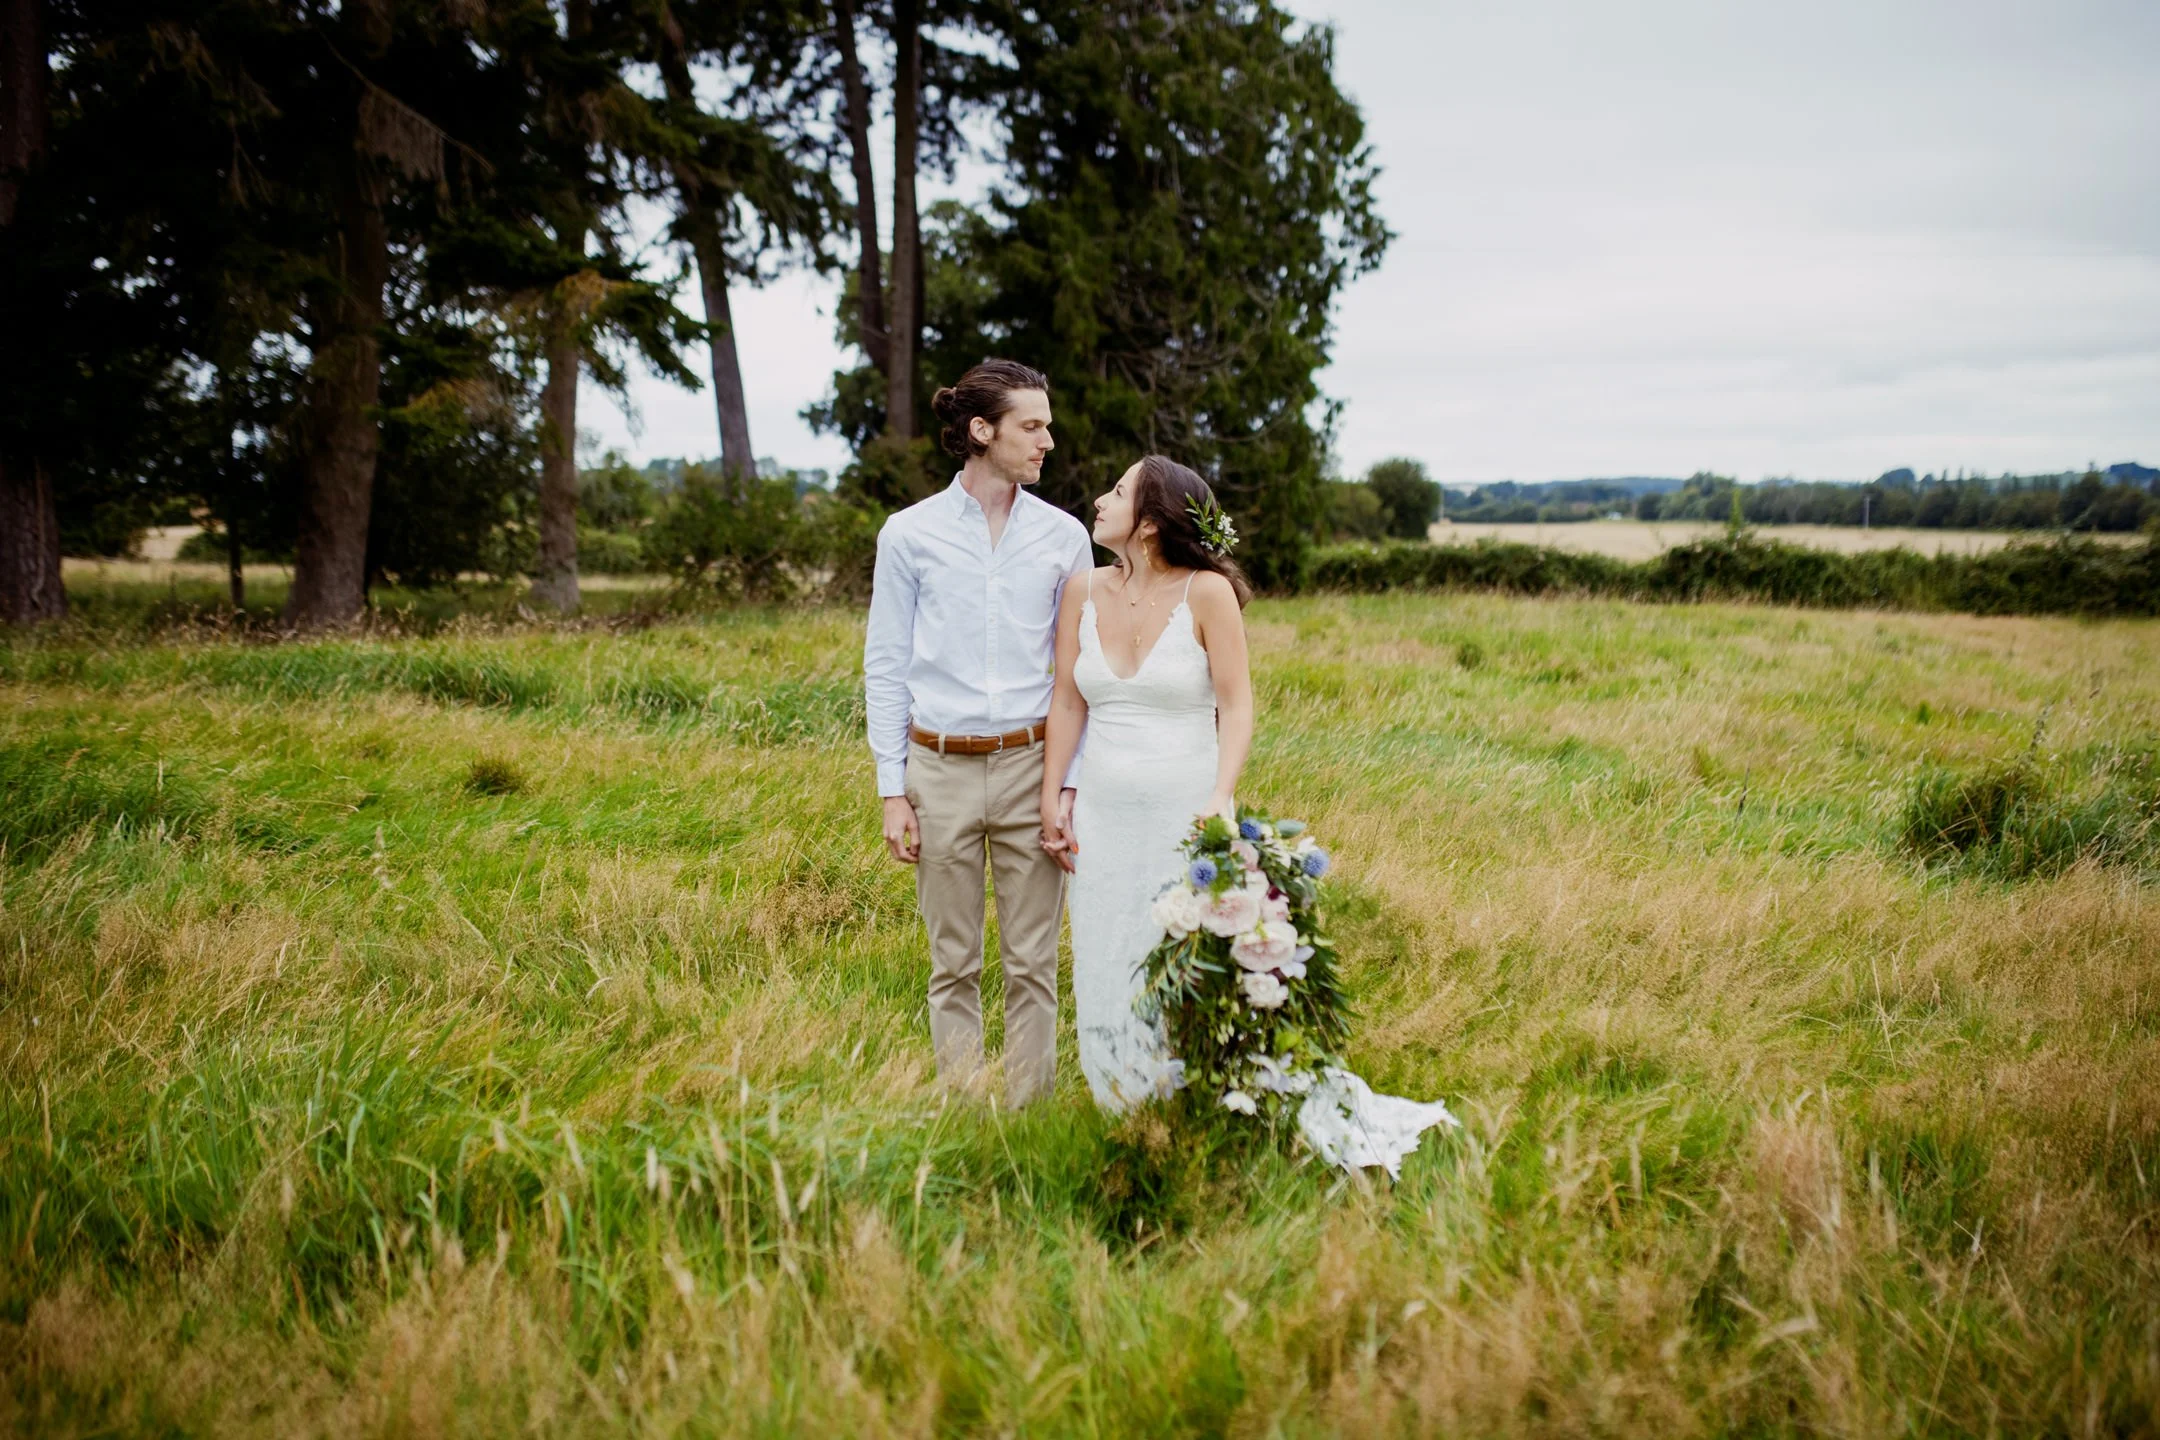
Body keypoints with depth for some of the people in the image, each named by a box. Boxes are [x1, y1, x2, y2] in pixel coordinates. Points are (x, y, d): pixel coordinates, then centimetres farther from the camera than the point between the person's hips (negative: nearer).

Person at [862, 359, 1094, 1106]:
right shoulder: (910, 534, 1)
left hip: (1030, 765, 1)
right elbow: (884, 666, 3)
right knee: (953, 963, 8)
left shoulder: (1063, 536, 4)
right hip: (941, 769, -1)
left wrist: (1072, 783, -2)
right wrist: (892, 790, -2)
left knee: (1033, 961, 4)